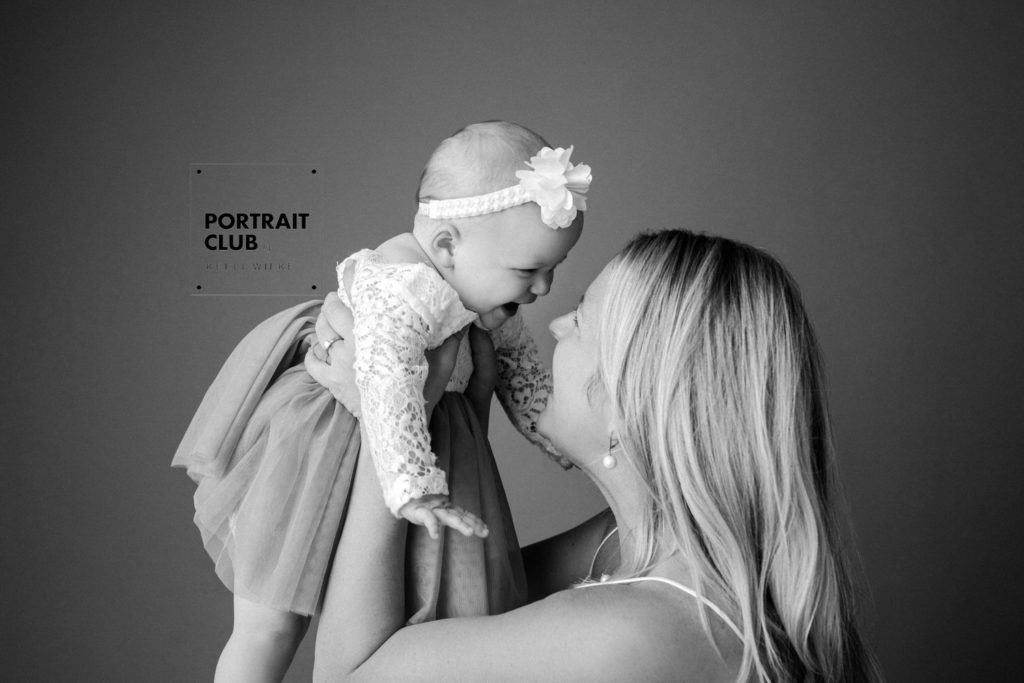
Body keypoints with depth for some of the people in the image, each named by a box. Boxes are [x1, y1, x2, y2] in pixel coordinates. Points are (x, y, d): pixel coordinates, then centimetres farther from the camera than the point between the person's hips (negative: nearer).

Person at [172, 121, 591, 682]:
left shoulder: (487, 297, -2)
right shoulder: (403, 289, -33)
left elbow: (519, 367, 14)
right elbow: (384, 381, -44)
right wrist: (412, 486, -49)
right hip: (315, 446, -8)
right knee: (269, 629, 0)